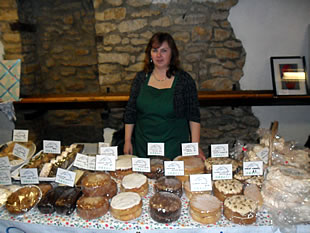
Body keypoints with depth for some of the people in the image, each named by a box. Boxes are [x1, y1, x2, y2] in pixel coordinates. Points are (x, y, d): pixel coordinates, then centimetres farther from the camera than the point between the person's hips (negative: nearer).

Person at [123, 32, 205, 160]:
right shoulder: (141, 78, 2)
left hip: (174, 147, -2)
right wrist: (127, 141, 4)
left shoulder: (184, 79, -5)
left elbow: (193, 116, -4)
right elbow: (130, 112, 6)